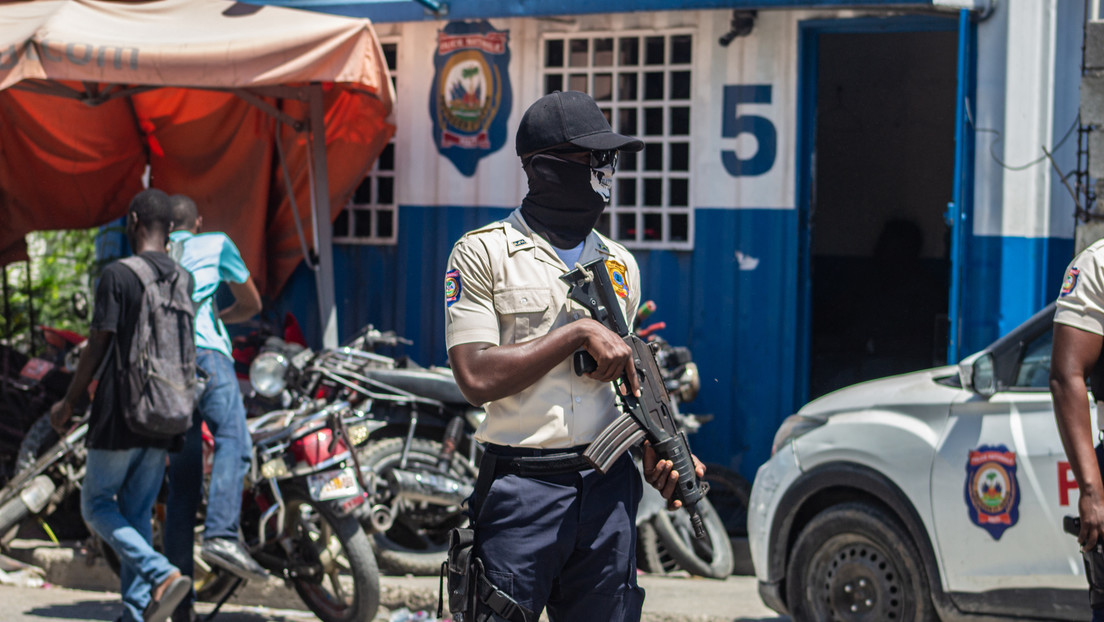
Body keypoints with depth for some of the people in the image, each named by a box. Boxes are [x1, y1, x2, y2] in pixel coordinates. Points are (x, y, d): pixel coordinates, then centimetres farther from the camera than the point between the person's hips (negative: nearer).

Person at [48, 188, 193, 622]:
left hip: (119, 414, -6)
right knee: (137, 513, 11)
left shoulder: (117, 275, -10)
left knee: (97, 505, 5)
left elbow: (98, 347, -10)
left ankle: (162, 573, -16)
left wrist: (67, 403, 0)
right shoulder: (184, 279, 8)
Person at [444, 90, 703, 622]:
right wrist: (578, 333, -13)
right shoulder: (483, 253, -3)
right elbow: (477, 378, -13)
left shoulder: (619, 264, 14)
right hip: (521, 490, -5)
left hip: (609, 486, 5)